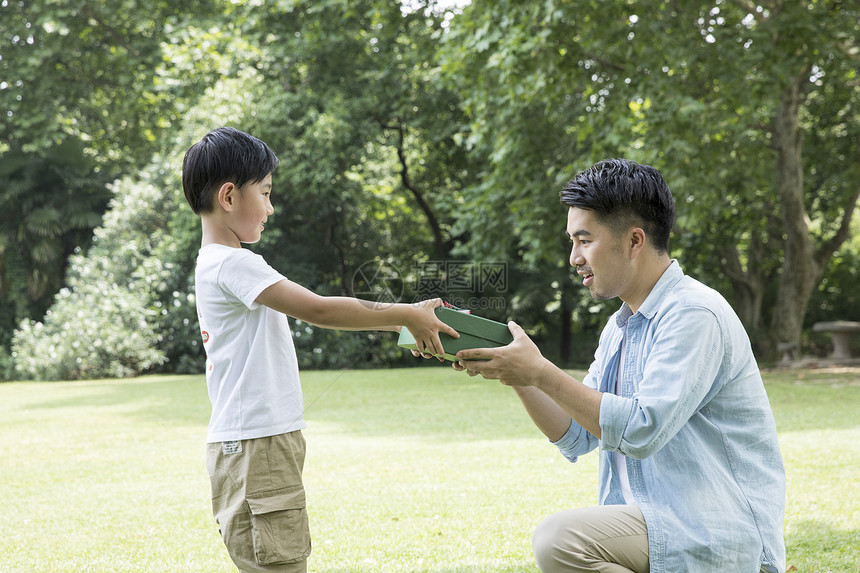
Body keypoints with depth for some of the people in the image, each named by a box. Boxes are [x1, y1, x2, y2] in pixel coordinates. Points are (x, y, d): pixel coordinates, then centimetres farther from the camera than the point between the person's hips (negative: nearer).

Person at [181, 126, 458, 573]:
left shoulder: (220, 263, 17)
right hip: (254, 446, -11)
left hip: (264, 442, 11)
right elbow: (318, 310, -20)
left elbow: (310, 309, 16)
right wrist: (406, 316, -13)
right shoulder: (231, 263, -16)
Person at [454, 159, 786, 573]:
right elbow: (576, 437, 12)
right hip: (658, 523, 9)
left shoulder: (695, 314, -15)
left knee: (559, 539, -26)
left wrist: (540, 372, -20)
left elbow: (642, 430, -24)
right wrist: (513, 374, -1)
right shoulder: (619, 329, 14)